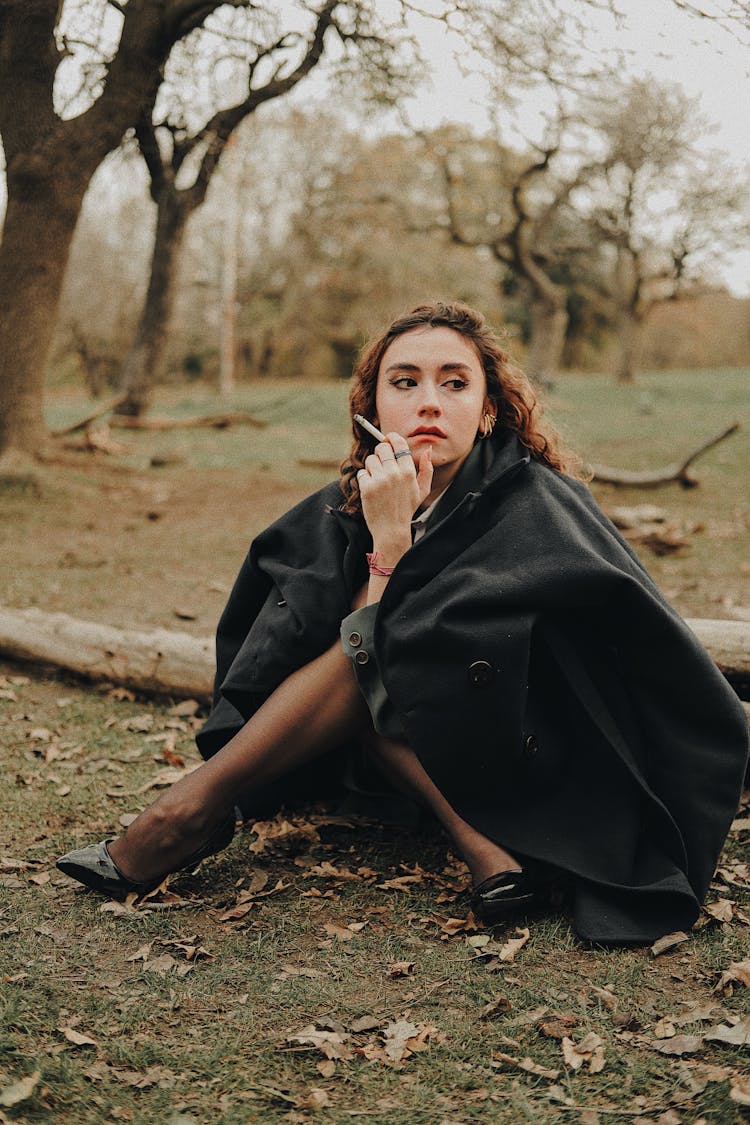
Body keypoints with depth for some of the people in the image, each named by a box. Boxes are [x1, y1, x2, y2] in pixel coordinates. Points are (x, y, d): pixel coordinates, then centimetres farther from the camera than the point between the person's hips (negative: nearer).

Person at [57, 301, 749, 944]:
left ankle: (196, 810, -16)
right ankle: (480, 844, -23)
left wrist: (393, 537, -32)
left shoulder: (534, 505, -21)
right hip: (438, 750, 7)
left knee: (368, 643, -22)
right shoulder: (349, 507, -6)